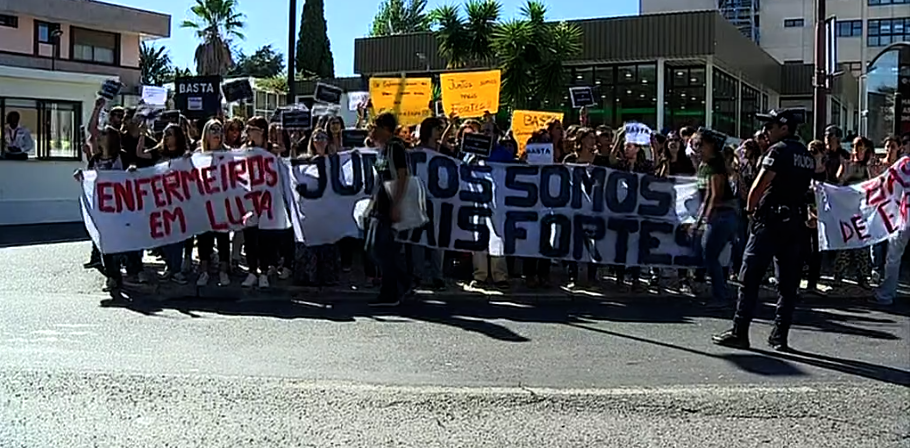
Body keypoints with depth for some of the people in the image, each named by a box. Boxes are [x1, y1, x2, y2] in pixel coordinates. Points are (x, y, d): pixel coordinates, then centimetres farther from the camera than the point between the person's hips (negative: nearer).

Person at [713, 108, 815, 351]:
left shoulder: (779, 150, -11)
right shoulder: (807, 156, 14)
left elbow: (759, 186, -16)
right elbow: (803, 188, 14)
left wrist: (750, 208, -1)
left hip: (770, 220, -8)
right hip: (796, 220, 8)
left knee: (750, 278, -2)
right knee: (788, 281, 7)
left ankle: (740, 332, -2)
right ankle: (780, 336, 10)